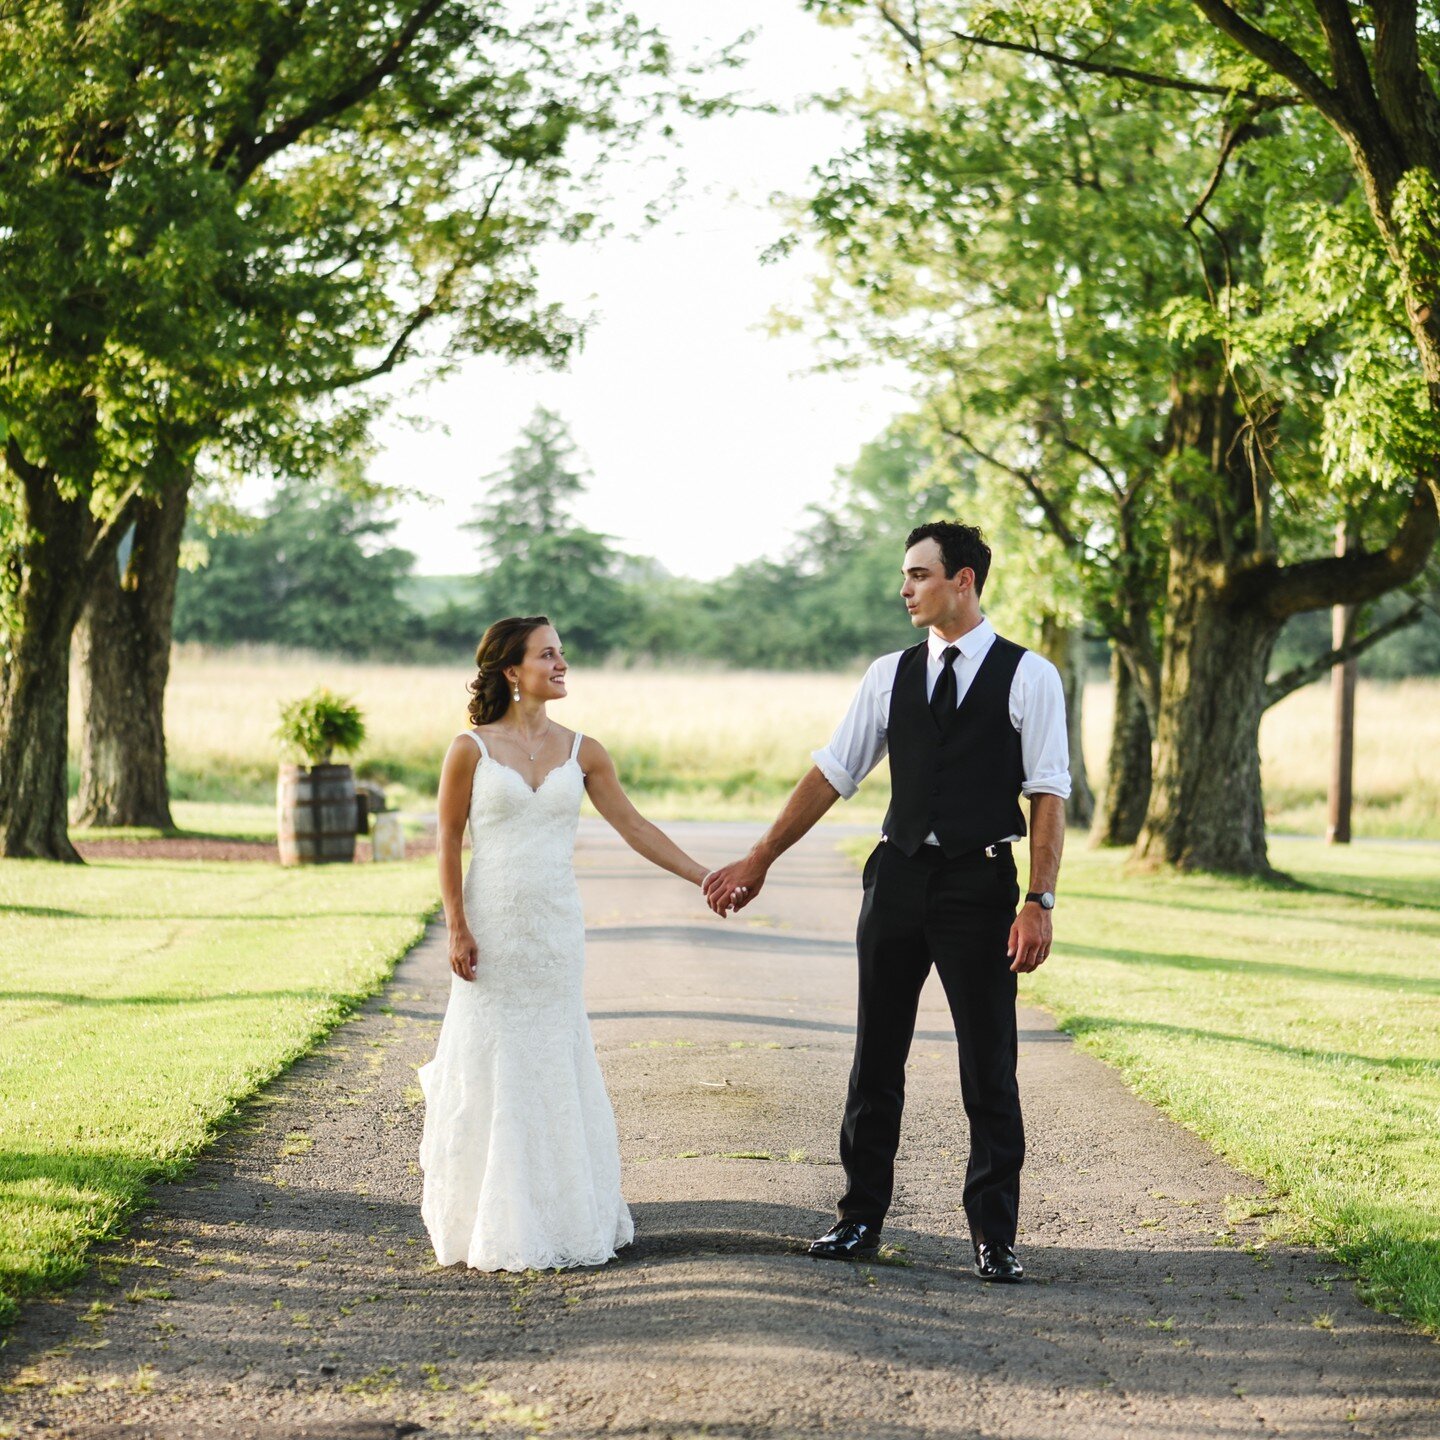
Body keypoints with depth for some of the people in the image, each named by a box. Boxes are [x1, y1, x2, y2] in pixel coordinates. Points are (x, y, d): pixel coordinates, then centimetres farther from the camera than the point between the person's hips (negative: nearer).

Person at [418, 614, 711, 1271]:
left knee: (556, 1068, 6)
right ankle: (495, 1226, 10)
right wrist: (457, 929, -8)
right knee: (493, 1069, 2)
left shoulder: (581, 751, 5)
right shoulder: (471, 749, -4)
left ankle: (562, 1216, 15)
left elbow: (635, 827, 7)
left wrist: (706, 878, 2)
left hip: (555, 928, 3)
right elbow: (448, 843, -2)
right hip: (491, 928, -3)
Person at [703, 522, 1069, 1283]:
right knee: (876, 1057, 10)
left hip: (979, 883, -4)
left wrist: (1039, 902, -15)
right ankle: (861, 1215, 21)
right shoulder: (890, 675, 8)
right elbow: (831, 773, 10)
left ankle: (994, 1236, 11)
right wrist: (757, 862, 9)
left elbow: (1049, 796, -7)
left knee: (989, 1068, 1)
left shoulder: (1028, 677, -4)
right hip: (898, 877, 4)